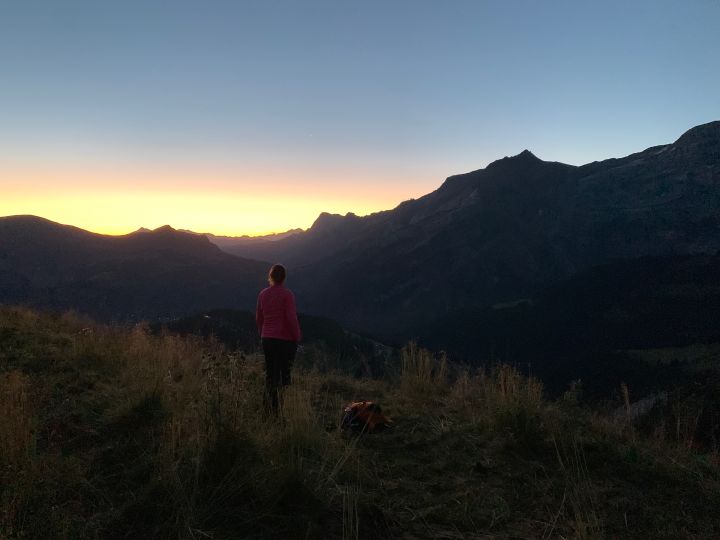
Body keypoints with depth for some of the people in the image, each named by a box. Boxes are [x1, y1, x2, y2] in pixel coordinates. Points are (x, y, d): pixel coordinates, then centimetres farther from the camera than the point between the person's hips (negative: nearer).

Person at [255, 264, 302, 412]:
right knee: (285, 373, 2)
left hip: (267, 339, 5)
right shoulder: (287, 294, -12)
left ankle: (270, 406, 16)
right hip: (286, 339, -5)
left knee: (270, 373, 12)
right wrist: (297, 337, -5)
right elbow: (292, 318, -16)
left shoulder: (263, 294, 5)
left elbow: (259, 318, 11)